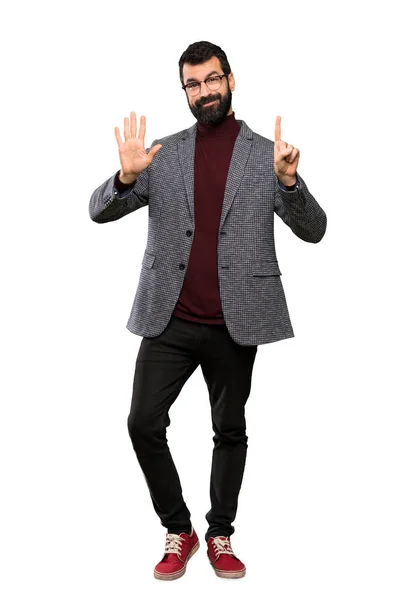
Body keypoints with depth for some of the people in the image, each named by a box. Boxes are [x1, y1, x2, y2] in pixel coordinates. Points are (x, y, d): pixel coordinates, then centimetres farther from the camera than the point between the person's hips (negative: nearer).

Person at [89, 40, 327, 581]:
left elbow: (313, 230, -3)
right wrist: (127, 176, -19)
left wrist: (287, 179, -21)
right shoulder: (163, 153, 6)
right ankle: (178, 531, 17)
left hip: (235, 323, -1)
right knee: (144, 425, -3)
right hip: (169, 319, 1)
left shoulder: (267, 154, 2)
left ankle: (220, 536, 28)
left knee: (230, 431, 10)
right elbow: (99, 211, 2)